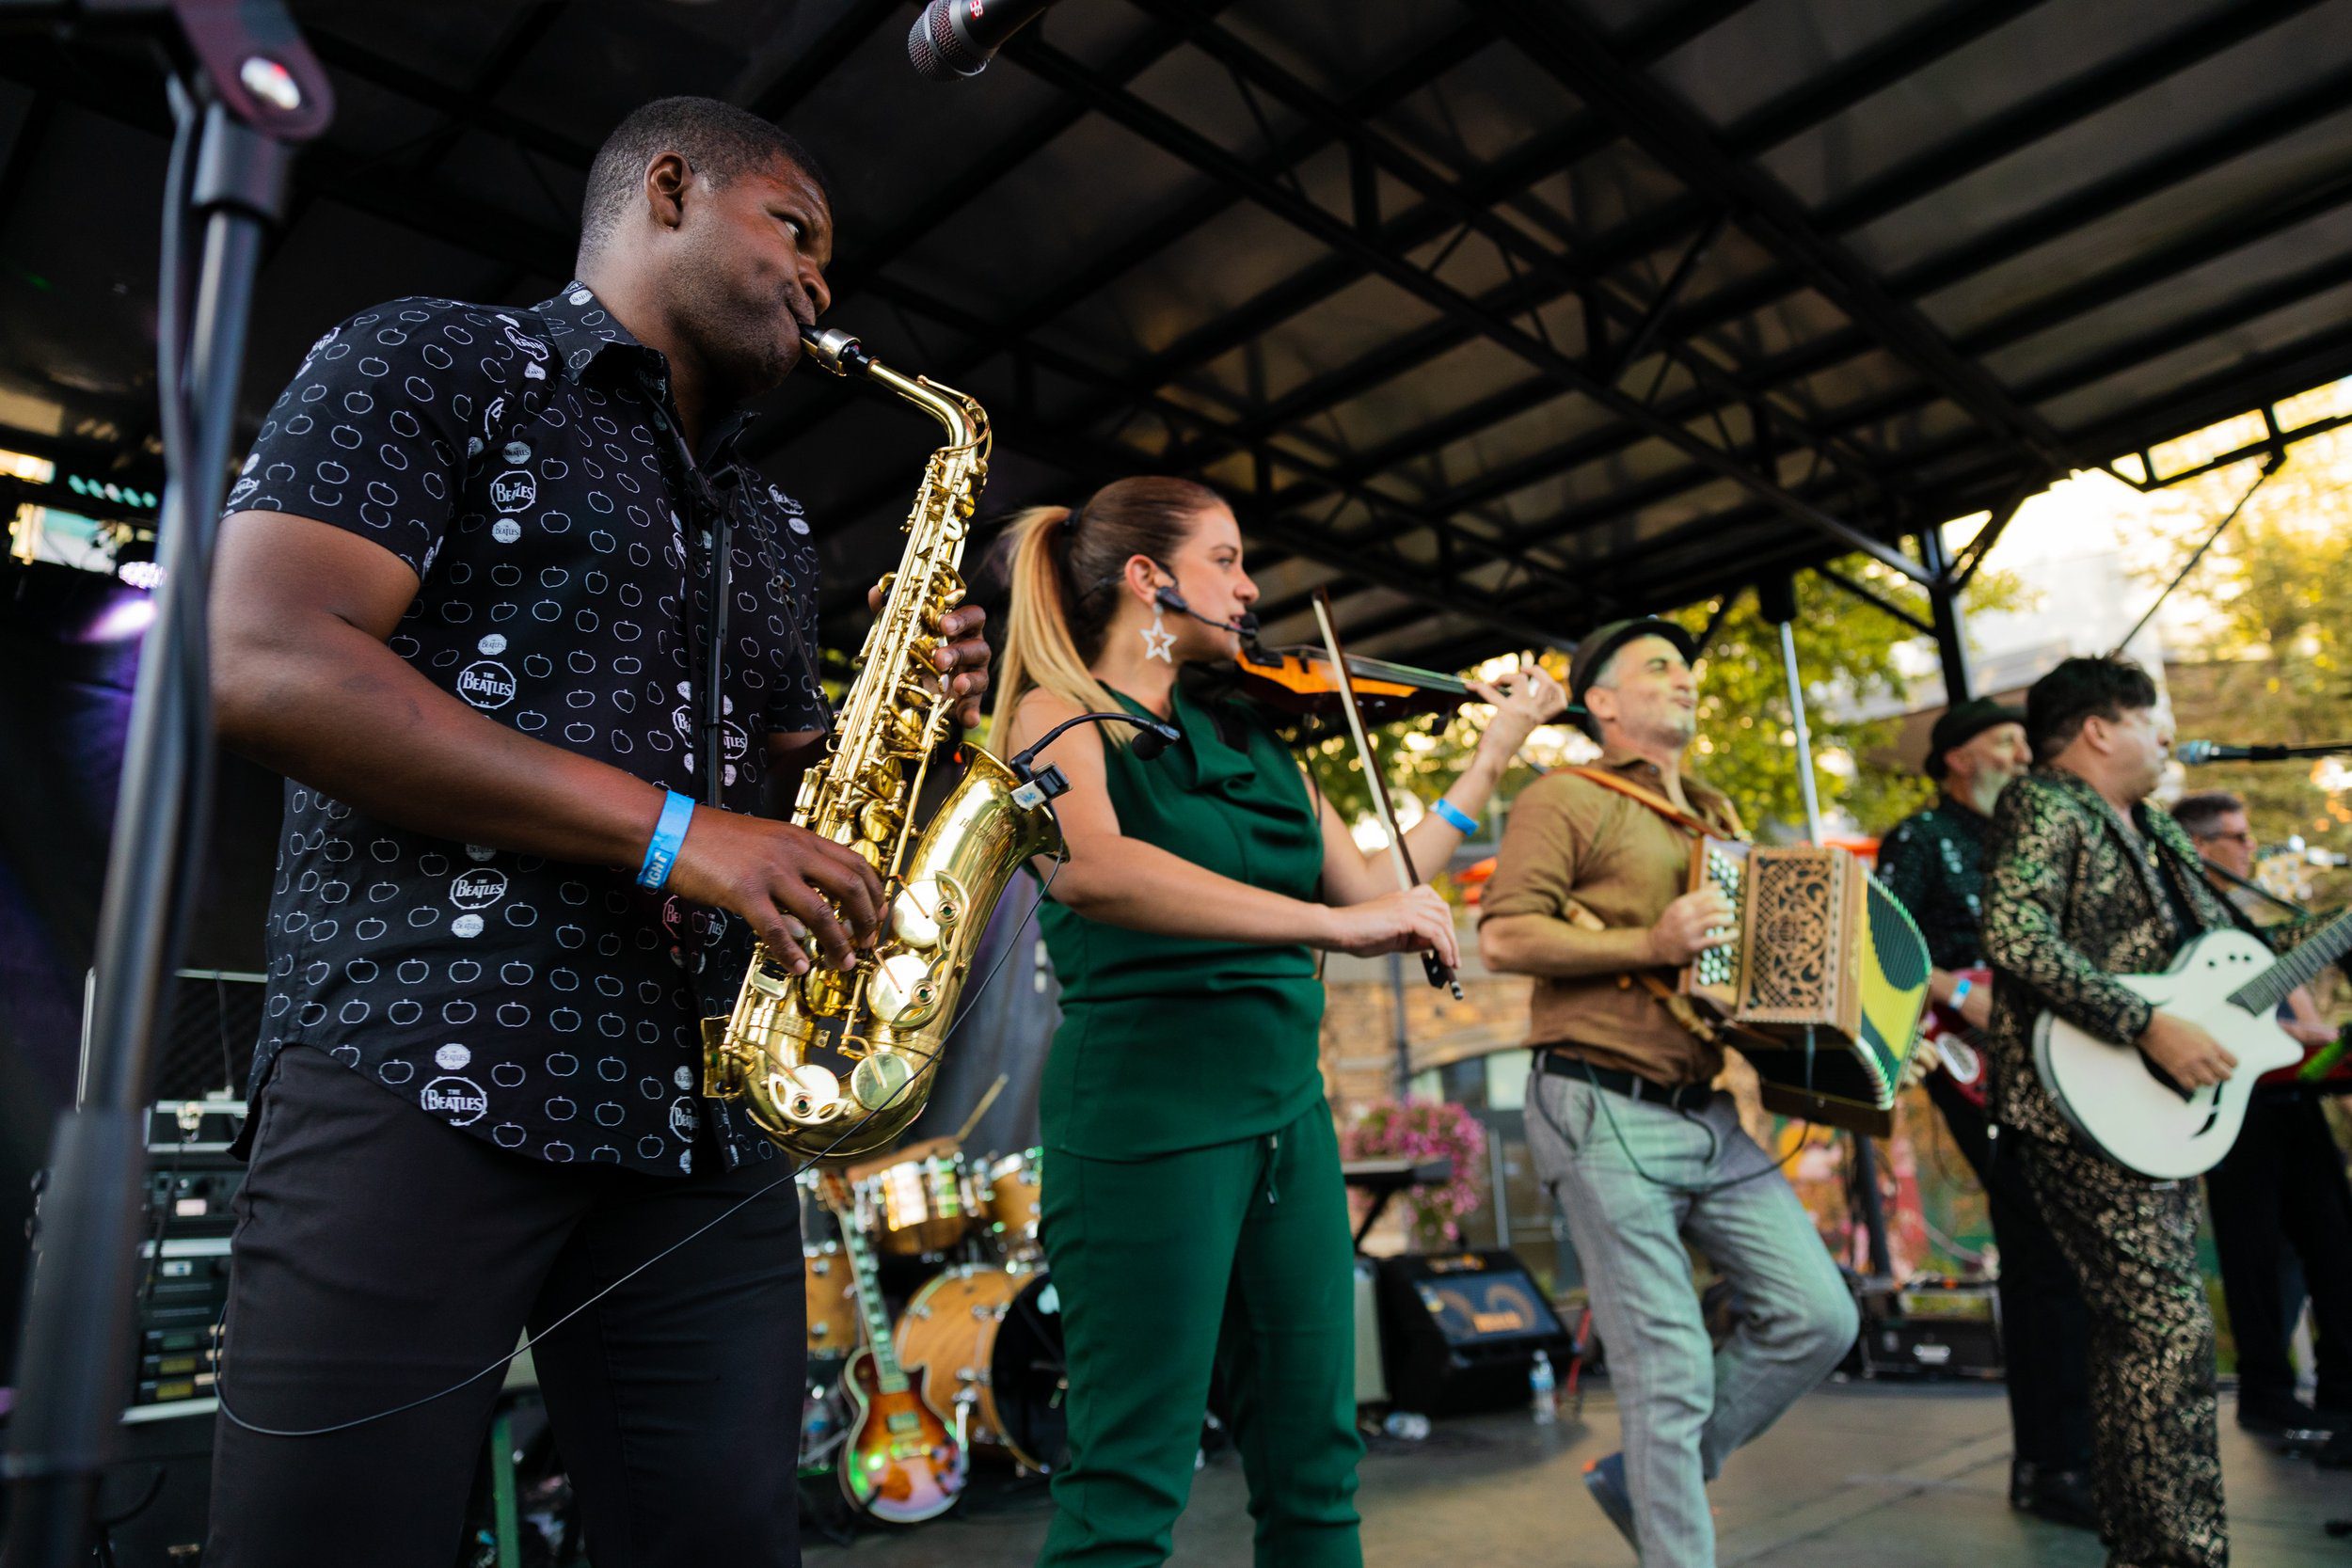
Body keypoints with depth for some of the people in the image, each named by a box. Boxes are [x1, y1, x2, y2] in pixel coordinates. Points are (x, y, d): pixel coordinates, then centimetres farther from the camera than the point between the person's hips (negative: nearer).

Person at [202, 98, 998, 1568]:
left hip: (702, 1118, 6)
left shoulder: (773, 529, 24)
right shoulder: (432, 361, 5)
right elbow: (263, 662, -10)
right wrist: (672, 831, -15)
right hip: (424, 1080, -5)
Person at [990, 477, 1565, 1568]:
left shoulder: (1250, 733, 14)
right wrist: (1330, 921, -31)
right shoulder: (1061, 714, -4)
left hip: (1287, 1105, 7)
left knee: (1314, 1469, 14)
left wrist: (1495, 750, 16)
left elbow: (1373, 891, 12)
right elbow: (1091, 871, -27)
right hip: (1148, 1109, -6)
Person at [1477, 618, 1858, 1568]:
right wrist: (1647, 945, -18)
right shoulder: (1567, 800, -3)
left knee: (1819, 1318, 4)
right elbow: (1503, 938, -13)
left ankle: (1643, 1479, 22)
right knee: (1670, 1372, -4)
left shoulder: (1716, 818, 22)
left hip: (1708, 1114, 8)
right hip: (1603, 1116, -8)